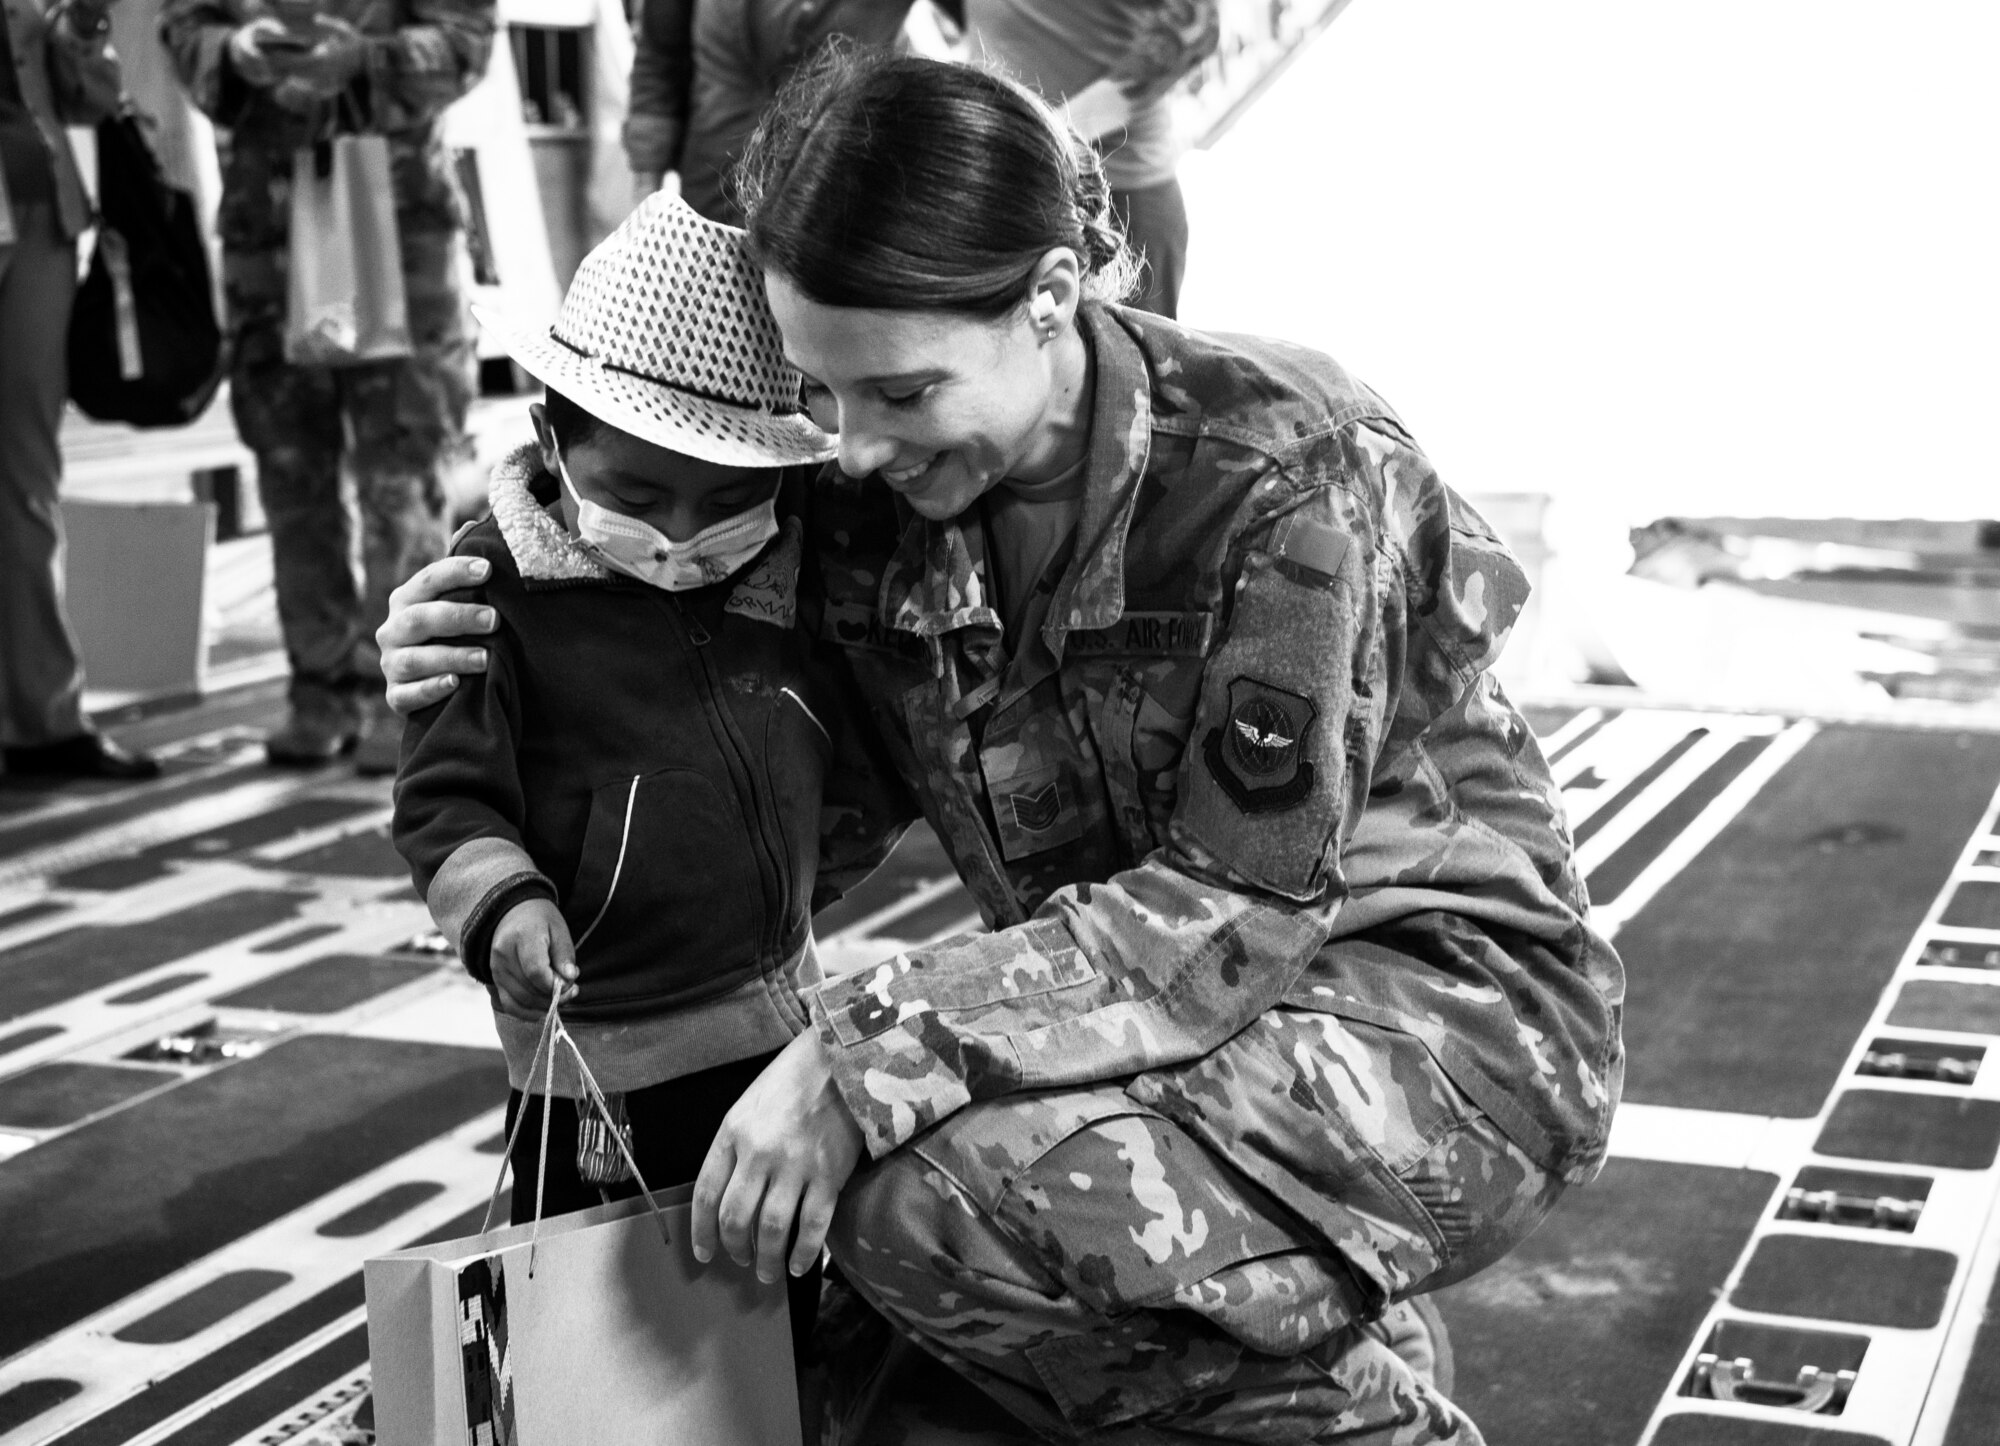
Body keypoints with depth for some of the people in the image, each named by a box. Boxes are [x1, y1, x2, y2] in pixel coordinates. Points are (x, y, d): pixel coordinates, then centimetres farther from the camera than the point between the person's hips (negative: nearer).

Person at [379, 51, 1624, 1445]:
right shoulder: (880, 516, -3)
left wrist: (873, 1053, -30)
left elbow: (1244, 905, -24)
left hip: (1448, 1011, -7)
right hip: (1169, 1014, 7)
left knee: (940, 1187, -28)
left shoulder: (1276, 464, -21)